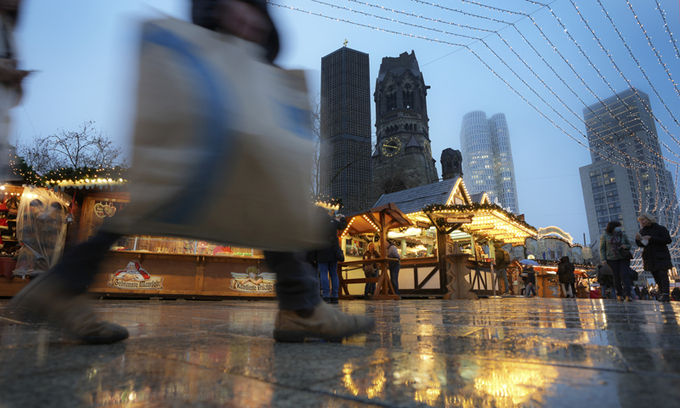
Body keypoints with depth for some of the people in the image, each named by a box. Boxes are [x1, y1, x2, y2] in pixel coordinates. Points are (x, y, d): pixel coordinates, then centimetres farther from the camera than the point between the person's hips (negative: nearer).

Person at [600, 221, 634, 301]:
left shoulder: (623, 235, 6)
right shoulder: (605, 236, 1)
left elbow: (629, 245, 15)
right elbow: (602, 249, 3)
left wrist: (626, 247, -10)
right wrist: (603, 259, -6)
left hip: (623, 258, 1)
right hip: (612, 259, -1)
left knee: (624, 274, -12)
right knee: (616, 276, -1)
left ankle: (628, 294, -15)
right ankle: (619, 294, 11)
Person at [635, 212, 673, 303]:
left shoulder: (660, 228, -4)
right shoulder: (642, 230, 10)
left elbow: (668, 240, -13)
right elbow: (641, 245, 12)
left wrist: (651, 238, -19)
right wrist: (638, 239, -11)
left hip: (661, 257, -5)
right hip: (649, 257, 5)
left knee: (663, 275, -13)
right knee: (656, 277, 4)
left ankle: (666, 295, -16)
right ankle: (661, 294, 7)